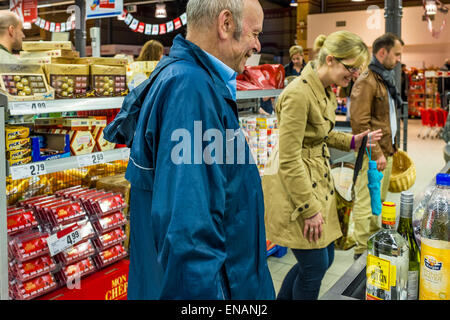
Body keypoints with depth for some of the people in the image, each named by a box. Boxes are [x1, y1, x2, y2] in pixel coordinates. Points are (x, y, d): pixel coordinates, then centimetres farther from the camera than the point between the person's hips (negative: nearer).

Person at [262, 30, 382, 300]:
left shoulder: (326, 91, 8)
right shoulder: (298, 93, -22)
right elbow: (289, 159, -23)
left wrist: (352, 141, 8)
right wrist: (310, 208, -20)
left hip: (318, 180, 10)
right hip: (294, 185, -10)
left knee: (325, 258, 16)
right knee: (315, 265, 1)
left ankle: (284, 298, 33)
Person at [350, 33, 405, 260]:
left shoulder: (386, 79, 17)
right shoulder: (366, 81, -15)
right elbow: (360, 122, -22)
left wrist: (390, 147, 20)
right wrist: (376, 153, -21)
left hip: (386, 152, 10)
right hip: (372, 155, -10)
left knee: (378, 202, 20)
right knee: (365, 204, -2)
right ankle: (362, 252, 7)